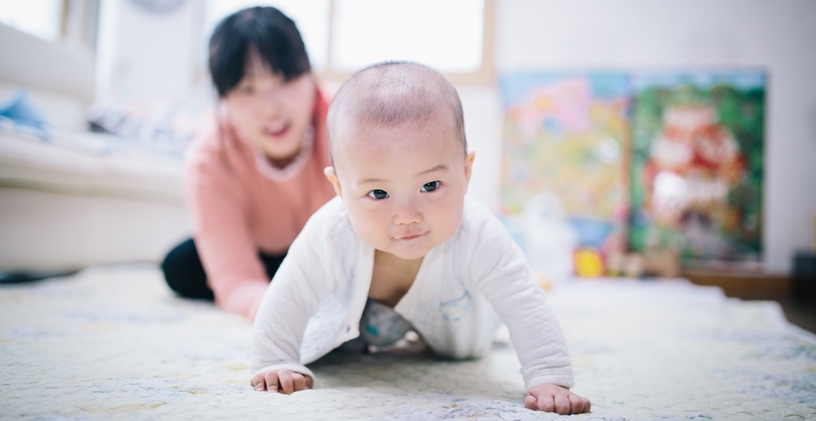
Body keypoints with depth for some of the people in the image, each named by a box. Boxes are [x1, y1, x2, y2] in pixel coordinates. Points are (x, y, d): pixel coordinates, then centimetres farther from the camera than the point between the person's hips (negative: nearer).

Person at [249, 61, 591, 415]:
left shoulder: (479, 239, -44)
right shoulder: (329, 237, -44)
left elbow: (527, 309, -38)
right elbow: (286, 302, -29)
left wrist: (548, 379, -46)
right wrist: (274, 364, -27)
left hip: (446, 315, 1)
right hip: (352, 306, 0)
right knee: (306, 348, 15)